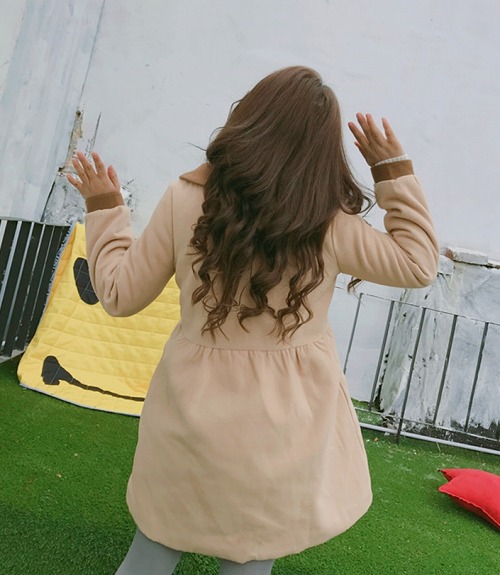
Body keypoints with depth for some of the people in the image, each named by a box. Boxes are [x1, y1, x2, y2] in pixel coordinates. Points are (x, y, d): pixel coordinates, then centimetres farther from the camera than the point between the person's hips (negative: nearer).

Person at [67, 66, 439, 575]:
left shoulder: (184, 200, -11)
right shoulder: (330, 223, -14)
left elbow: (120, 295, -1)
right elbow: (418, 265, 2)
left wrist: (104, 209, 11)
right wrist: (394, 170, 3)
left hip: (195, 407, 2)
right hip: (284, 416, -1)